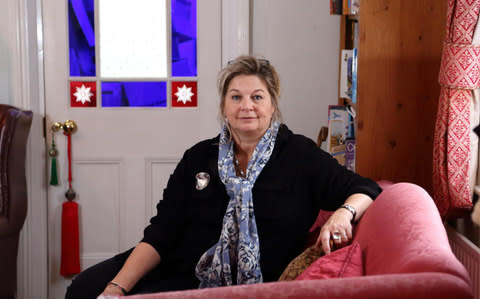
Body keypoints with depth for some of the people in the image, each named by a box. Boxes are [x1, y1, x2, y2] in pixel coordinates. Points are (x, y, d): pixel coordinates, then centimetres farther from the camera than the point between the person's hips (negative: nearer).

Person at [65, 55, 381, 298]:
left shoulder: (301, 155, 1)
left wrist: (344, 212, -23)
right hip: (181, 271, 4)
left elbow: (366, 190, 2)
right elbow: (161, 234, 3)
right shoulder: (199, 158, 9)